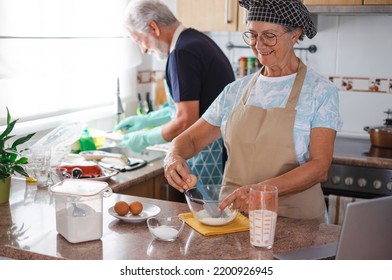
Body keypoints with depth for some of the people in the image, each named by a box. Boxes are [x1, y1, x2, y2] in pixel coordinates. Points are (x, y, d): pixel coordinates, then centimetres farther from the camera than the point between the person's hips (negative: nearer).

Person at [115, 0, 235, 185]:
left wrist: (145, 139, -5)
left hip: (211, 155, -10)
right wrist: (146, 120, 21)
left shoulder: (183, 52, -18)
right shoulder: (196, 40, 12)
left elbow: (186, 121, -20)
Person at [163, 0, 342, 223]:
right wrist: (174, 156, -10)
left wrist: (262, 190, -25)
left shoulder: (321, 91, -2)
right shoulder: (236, 90, 10)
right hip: (233, 212, 3)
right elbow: (192, 138, 14)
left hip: (295, 221, -3)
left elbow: (320, 166, -10)